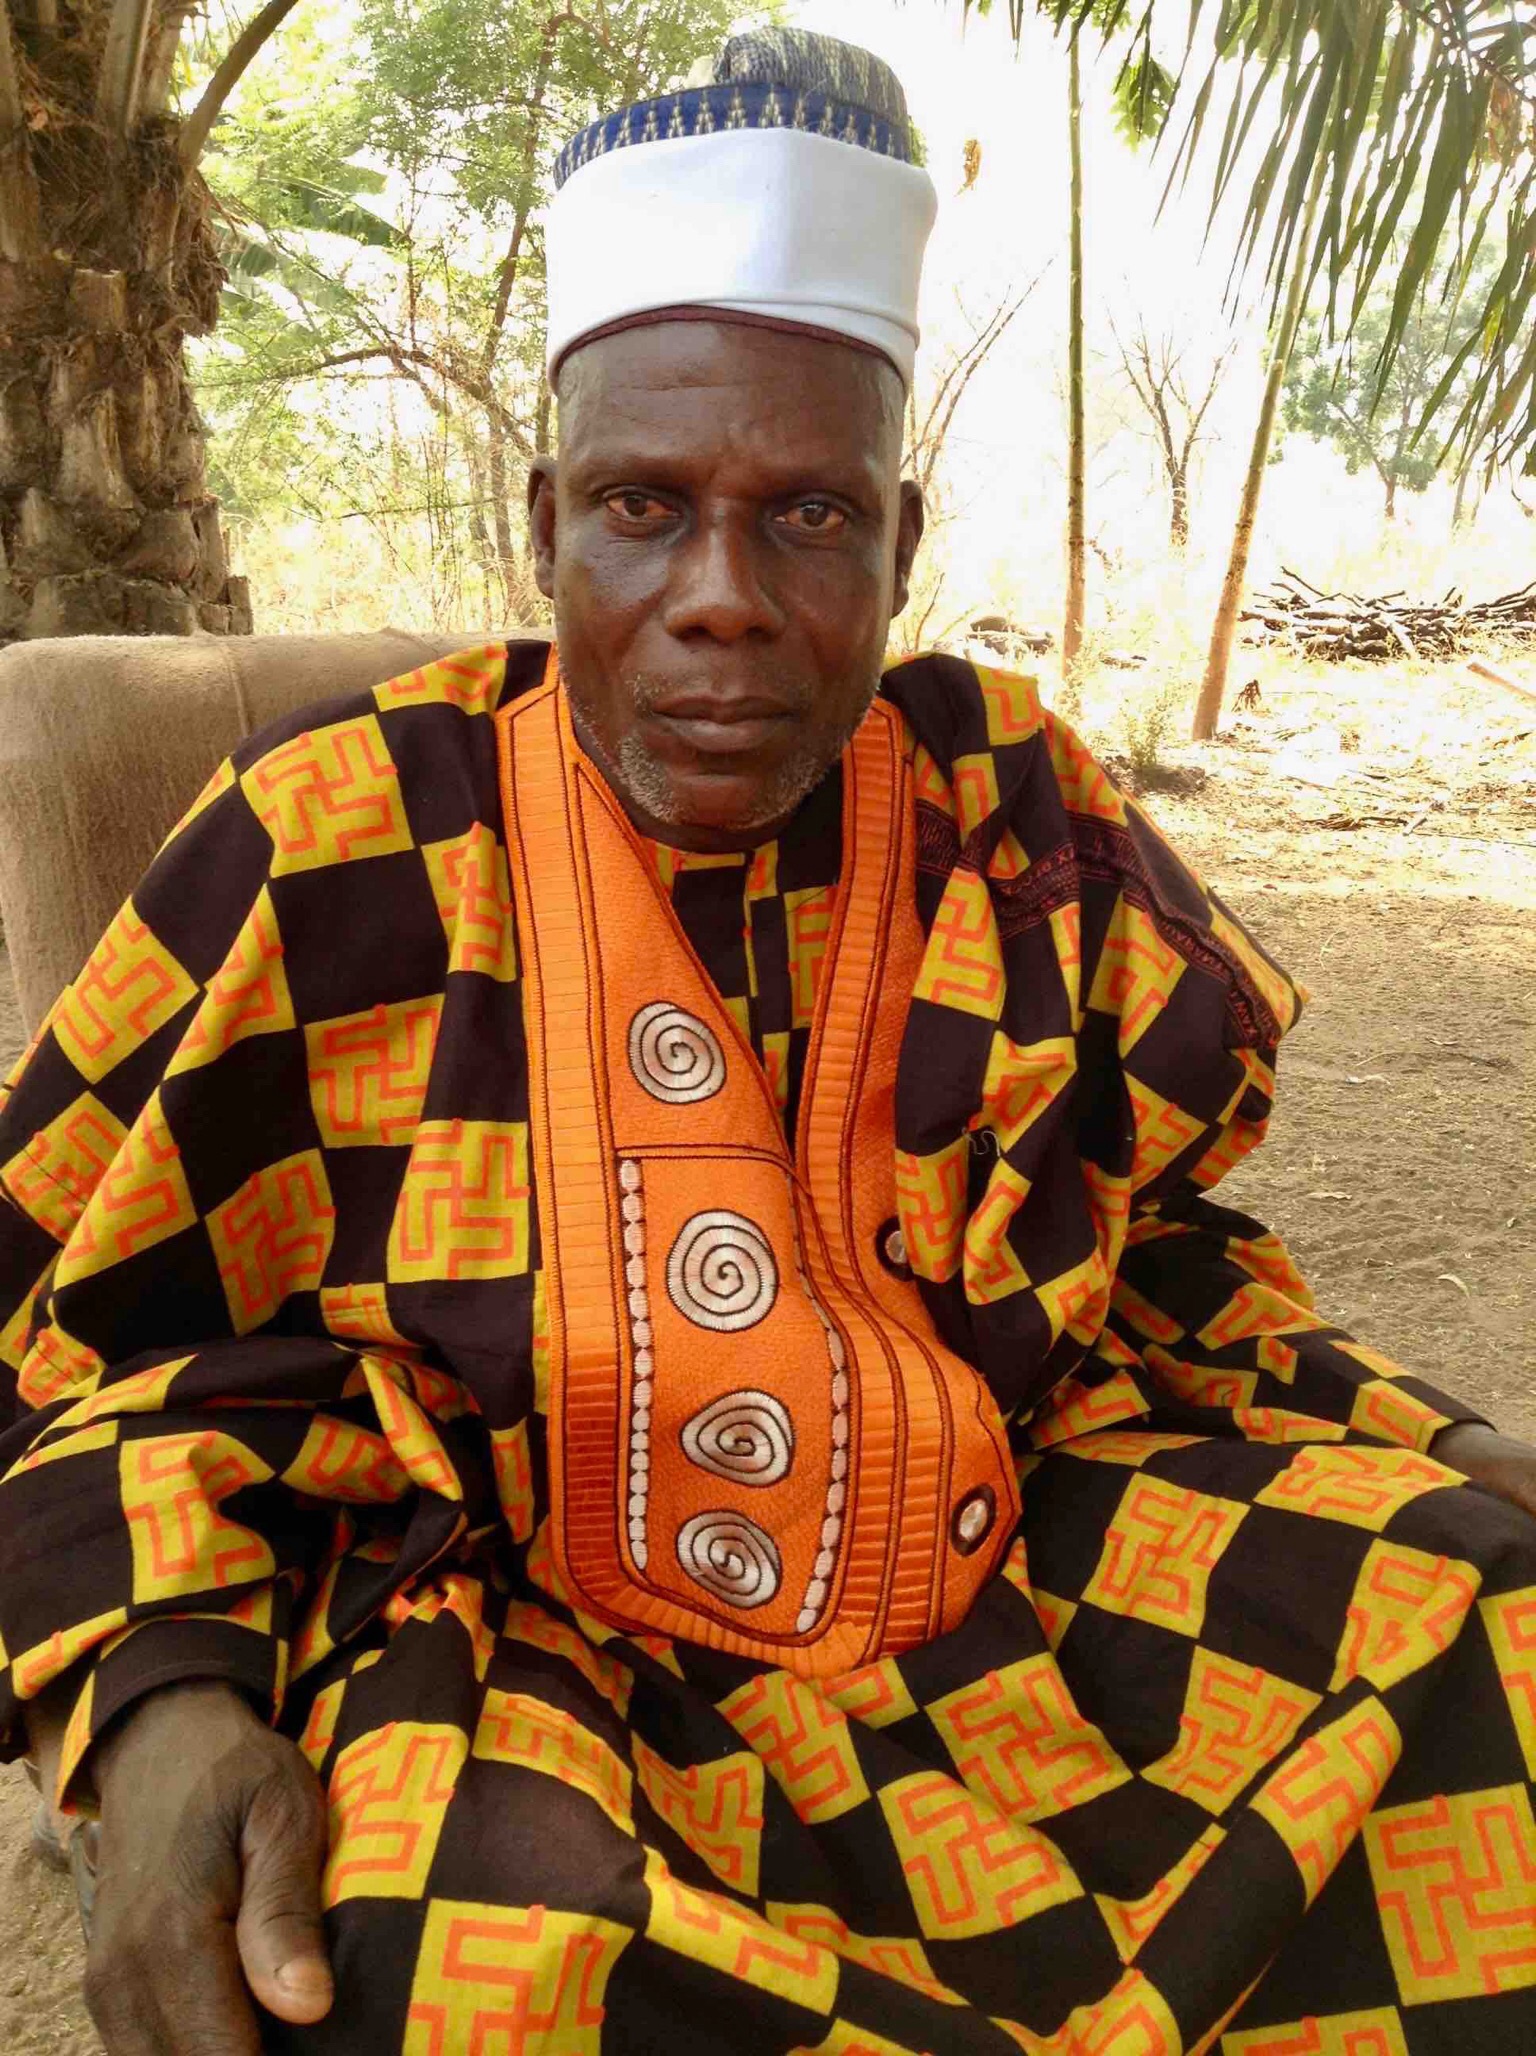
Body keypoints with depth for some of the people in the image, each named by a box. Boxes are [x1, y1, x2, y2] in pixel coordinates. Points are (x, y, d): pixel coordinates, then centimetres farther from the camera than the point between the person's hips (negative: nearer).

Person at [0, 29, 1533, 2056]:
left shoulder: (1013, 814, 0)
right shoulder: (345, 848, -9)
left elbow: (1165, 1237, 14)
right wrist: (164, 1697, -18)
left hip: (998, 1573, 5)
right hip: (498, 1634, -3)